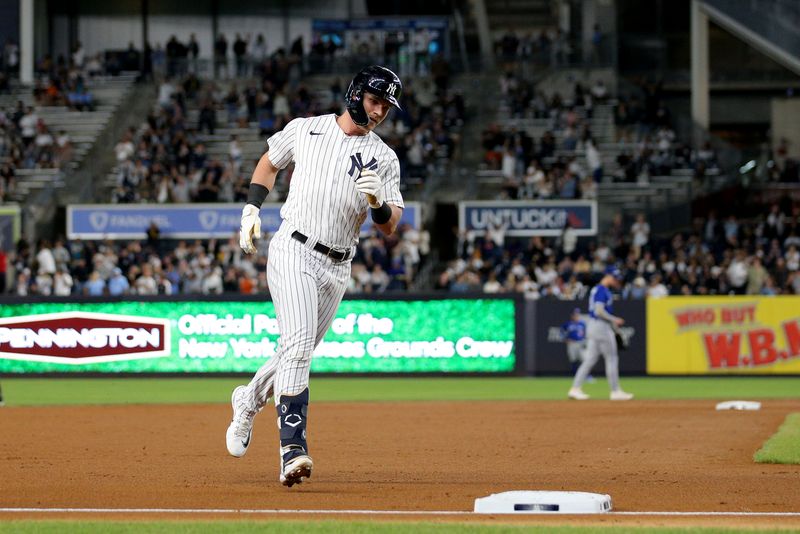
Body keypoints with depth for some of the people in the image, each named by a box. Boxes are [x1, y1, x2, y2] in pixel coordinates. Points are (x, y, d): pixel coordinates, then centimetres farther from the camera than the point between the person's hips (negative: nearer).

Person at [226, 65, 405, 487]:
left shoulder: (384, 159, 5)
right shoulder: (305, 130, 3)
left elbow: (389, 227, -2)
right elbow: (270, 162, 21)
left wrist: (378, 201, -23)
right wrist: (251, 210, 9)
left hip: (337, 269, 4)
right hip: (293, 251, -4)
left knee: (297, 354, 13)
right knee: (298, 345, -21)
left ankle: (249, 400, 45)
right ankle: (292, 451, -29)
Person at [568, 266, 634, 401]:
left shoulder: (596, 289, 17)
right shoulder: (603, 290, -14)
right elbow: (599, 311, -22)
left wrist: (613, 322, 16)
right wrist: (614, 320, -13)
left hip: (593, 327, 10)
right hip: (601, 327, -10)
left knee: (590, 359, 8)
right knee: (612, 359, -2)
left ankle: (575, 388, 4)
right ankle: (615, 391, 3)